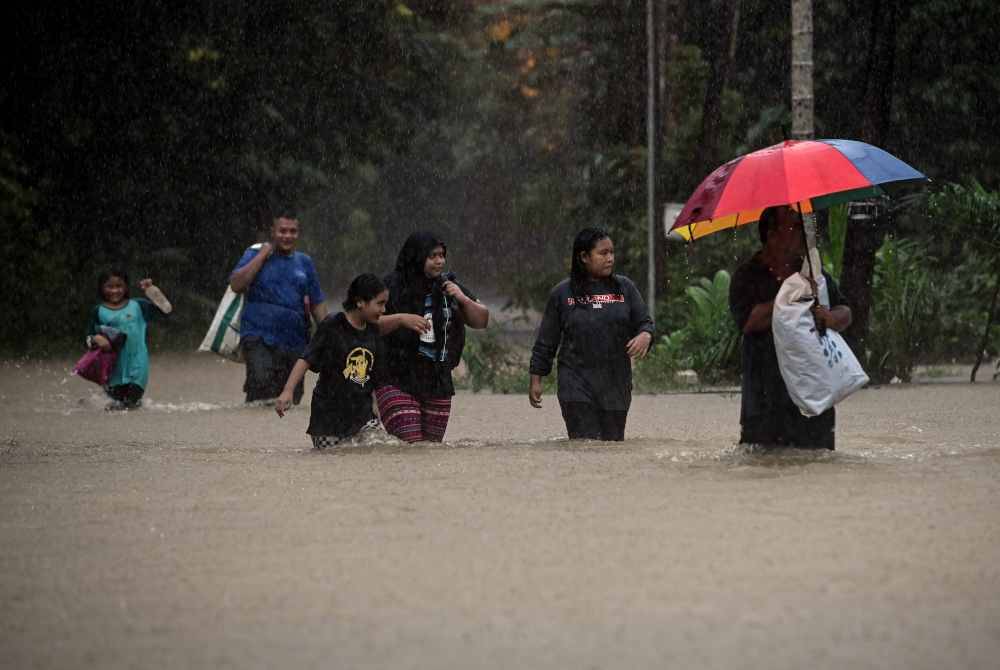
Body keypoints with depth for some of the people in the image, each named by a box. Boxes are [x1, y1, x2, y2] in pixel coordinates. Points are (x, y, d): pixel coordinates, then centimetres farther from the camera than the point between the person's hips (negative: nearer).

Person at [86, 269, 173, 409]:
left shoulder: (137, 306, 3)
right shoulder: (99, 311, 3)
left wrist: (151, 290, -7)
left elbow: (166, 308, 4)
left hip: (136, 358, 0)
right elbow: (90, 336, 5)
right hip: (114, 360, 0)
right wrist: (96, 340, -19)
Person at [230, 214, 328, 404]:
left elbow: (317, 303, 20)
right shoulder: (255, 255, 7)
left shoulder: (304, 262, 16)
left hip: (295, 342, 4)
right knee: (261, 382, -25)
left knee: (291, 399, 2)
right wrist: (263, 255, -8)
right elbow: (236, 285, -9)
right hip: (259, 338, -4)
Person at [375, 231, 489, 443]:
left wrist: (463, 299, -4)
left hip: (438, 383, 5)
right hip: (397, 383, -5)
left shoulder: (448, 285, 10)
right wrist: (400, 319, -24)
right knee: (411, 448, -16)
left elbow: (482, 321, 13)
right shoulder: (393, 286, -6)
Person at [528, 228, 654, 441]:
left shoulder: (624, 288, 7)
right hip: (576, 385, -3)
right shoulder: (562, 293, 2)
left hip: (616, 386, 3)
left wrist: (644, 336, -14)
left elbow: (644, 322, 11)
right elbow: (545, 341, 8)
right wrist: (536, 380, 7)